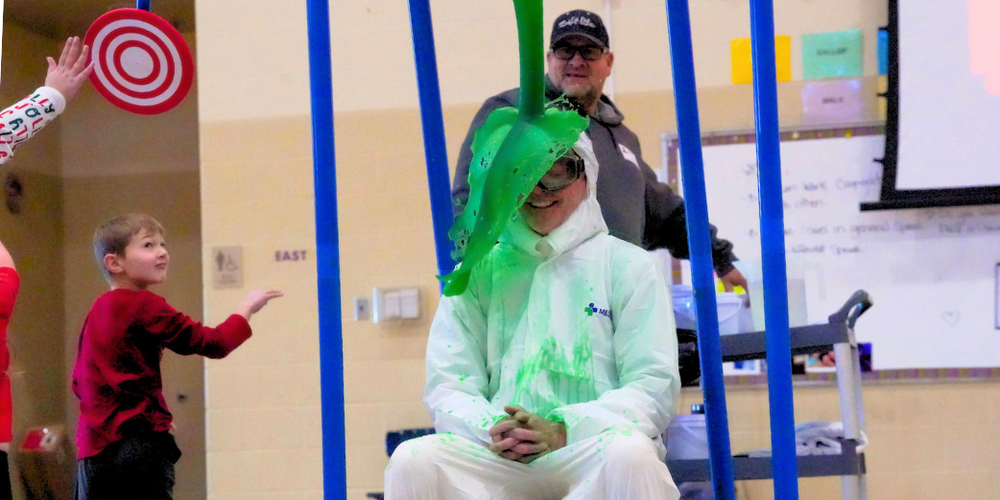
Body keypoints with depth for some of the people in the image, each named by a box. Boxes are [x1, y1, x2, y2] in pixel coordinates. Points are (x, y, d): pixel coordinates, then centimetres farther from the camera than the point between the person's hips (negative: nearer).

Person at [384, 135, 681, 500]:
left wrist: (564, 430, -13)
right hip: (499, 462, 2)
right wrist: (490, 429, -12)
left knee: (628, 454, -38)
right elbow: (447, 384, 11)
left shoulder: (627, 265, 12)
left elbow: (655, 387, 2)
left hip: (593, 454, -2)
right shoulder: (477, 273, 18)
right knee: (413, 460, -29)